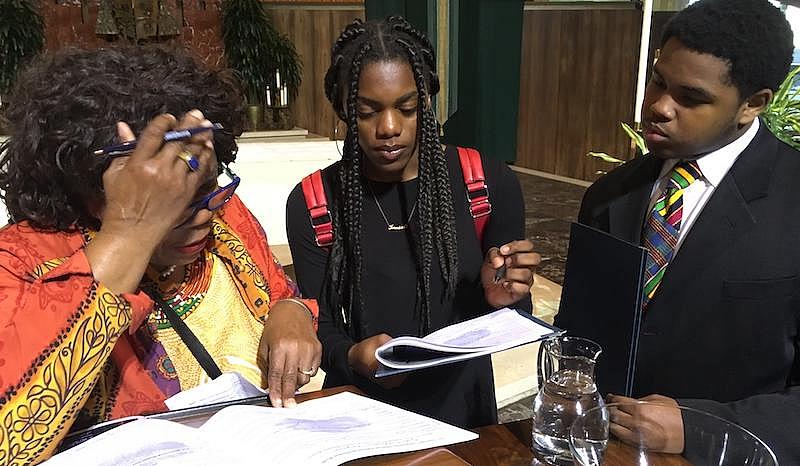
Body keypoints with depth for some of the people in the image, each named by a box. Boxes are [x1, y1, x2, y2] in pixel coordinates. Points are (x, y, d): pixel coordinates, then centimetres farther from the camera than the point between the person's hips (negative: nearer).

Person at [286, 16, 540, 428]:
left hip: (461, 406, 1)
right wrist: (353, 358, -21)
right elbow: (322, 327, -1)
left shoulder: (489, 183, -4)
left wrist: (501, 299, -18)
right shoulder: (311, 204, -4)